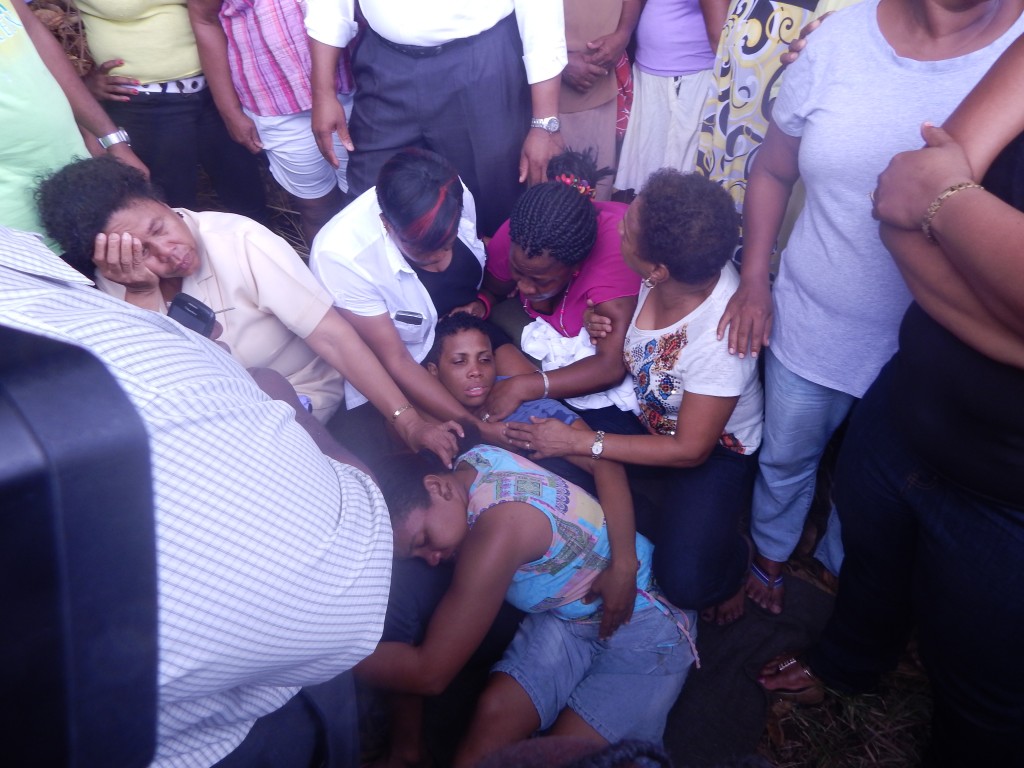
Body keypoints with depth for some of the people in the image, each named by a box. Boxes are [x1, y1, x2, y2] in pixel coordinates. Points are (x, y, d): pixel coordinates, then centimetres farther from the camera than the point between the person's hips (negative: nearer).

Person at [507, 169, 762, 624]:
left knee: (686, 581, -22)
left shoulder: (721, 334, -38)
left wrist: (578, 443, -25)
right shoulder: (670, 274, -21)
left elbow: (690, 450, -25)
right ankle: (673, 530, 11)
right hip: (648, 412, 6)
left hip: (715, 446, -6)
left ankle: (730, 565, 17)